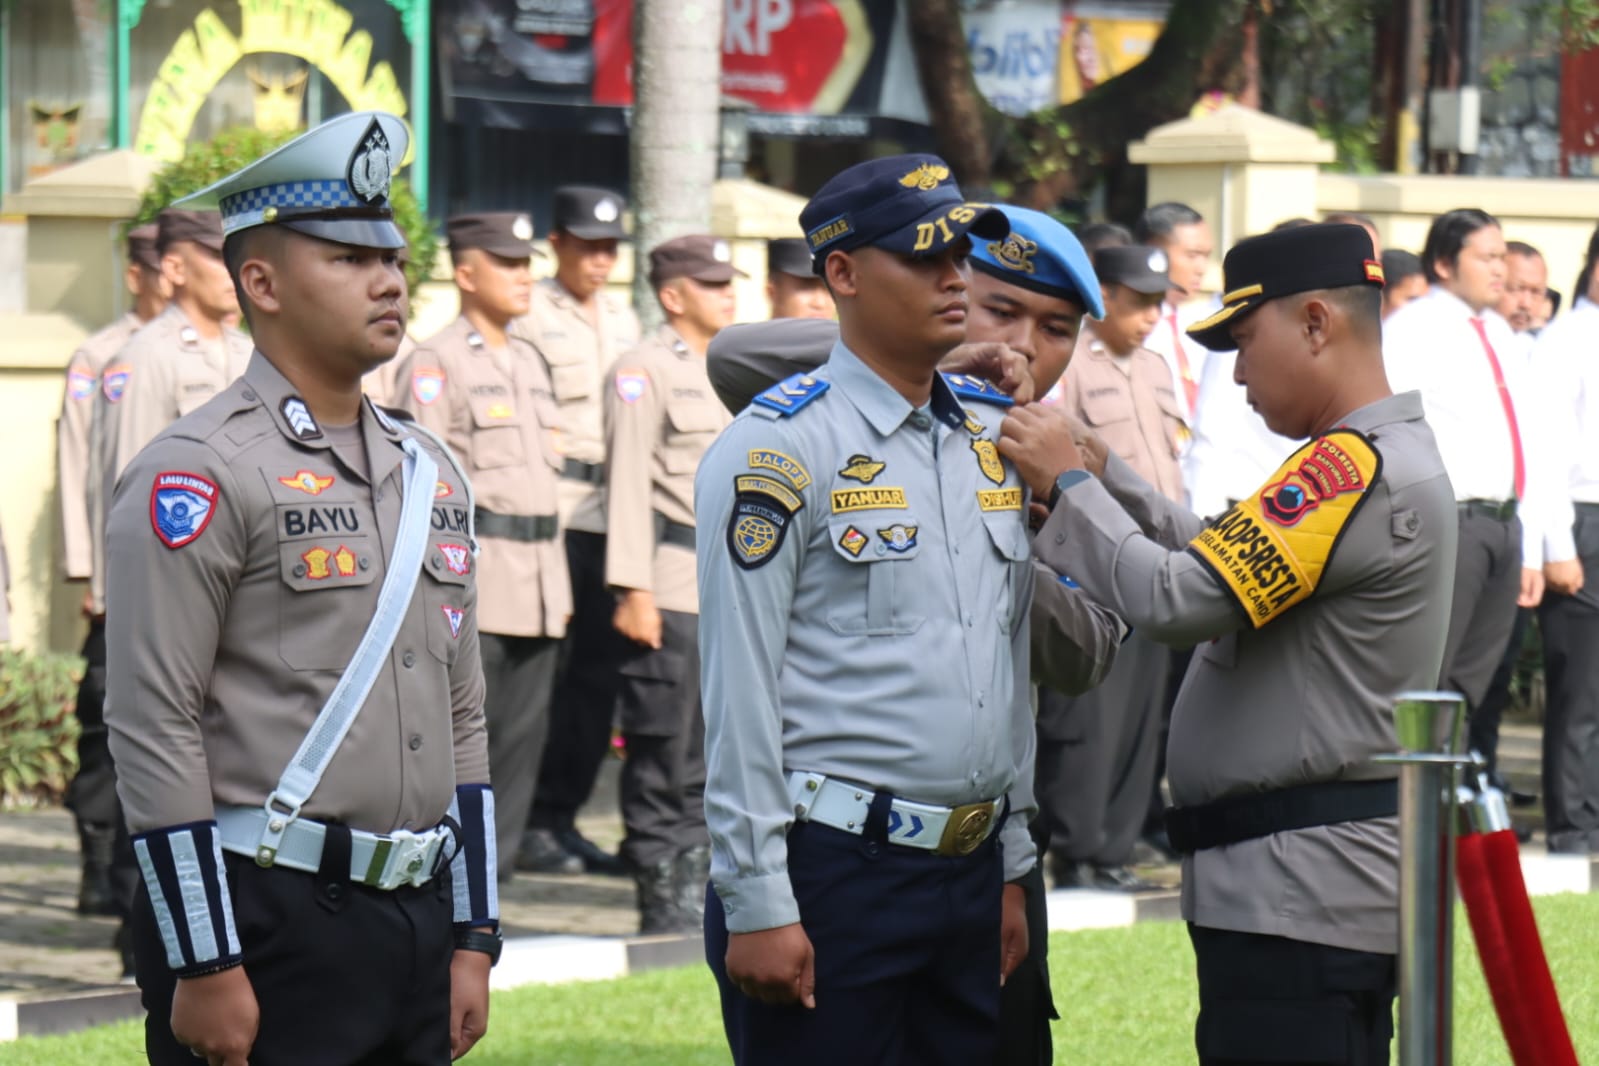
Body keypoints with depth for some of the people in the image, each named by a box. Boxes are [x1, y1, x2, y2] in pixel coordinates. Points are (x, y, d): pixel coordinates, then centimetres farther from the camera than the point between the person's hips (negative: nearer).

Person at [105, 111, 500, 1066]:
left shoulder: (429, 475, 15)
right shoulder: (198, 474, -9)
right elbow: (153, 730, -13)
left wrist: (472, 939, 12)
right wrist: (202, 966, -16)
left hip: (415, 917, 7)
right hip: (267, 920, -7)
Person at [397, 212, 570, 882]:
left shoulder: (529, 362, 20)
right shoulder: (436, 362, -4)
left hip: (536, 587, 7)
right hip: (473, 579, -7)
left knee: (524, 734, 5)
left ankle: (492, 871, 10)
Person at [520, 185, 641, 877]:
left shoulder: (623, 320, 18)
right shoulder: (530, 317, -4)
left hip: (611, 513, 7)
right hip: (552, 511, -7)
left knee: (598, 670, 6)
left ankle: (565, 815, 13)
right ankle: (530, 824, -1)